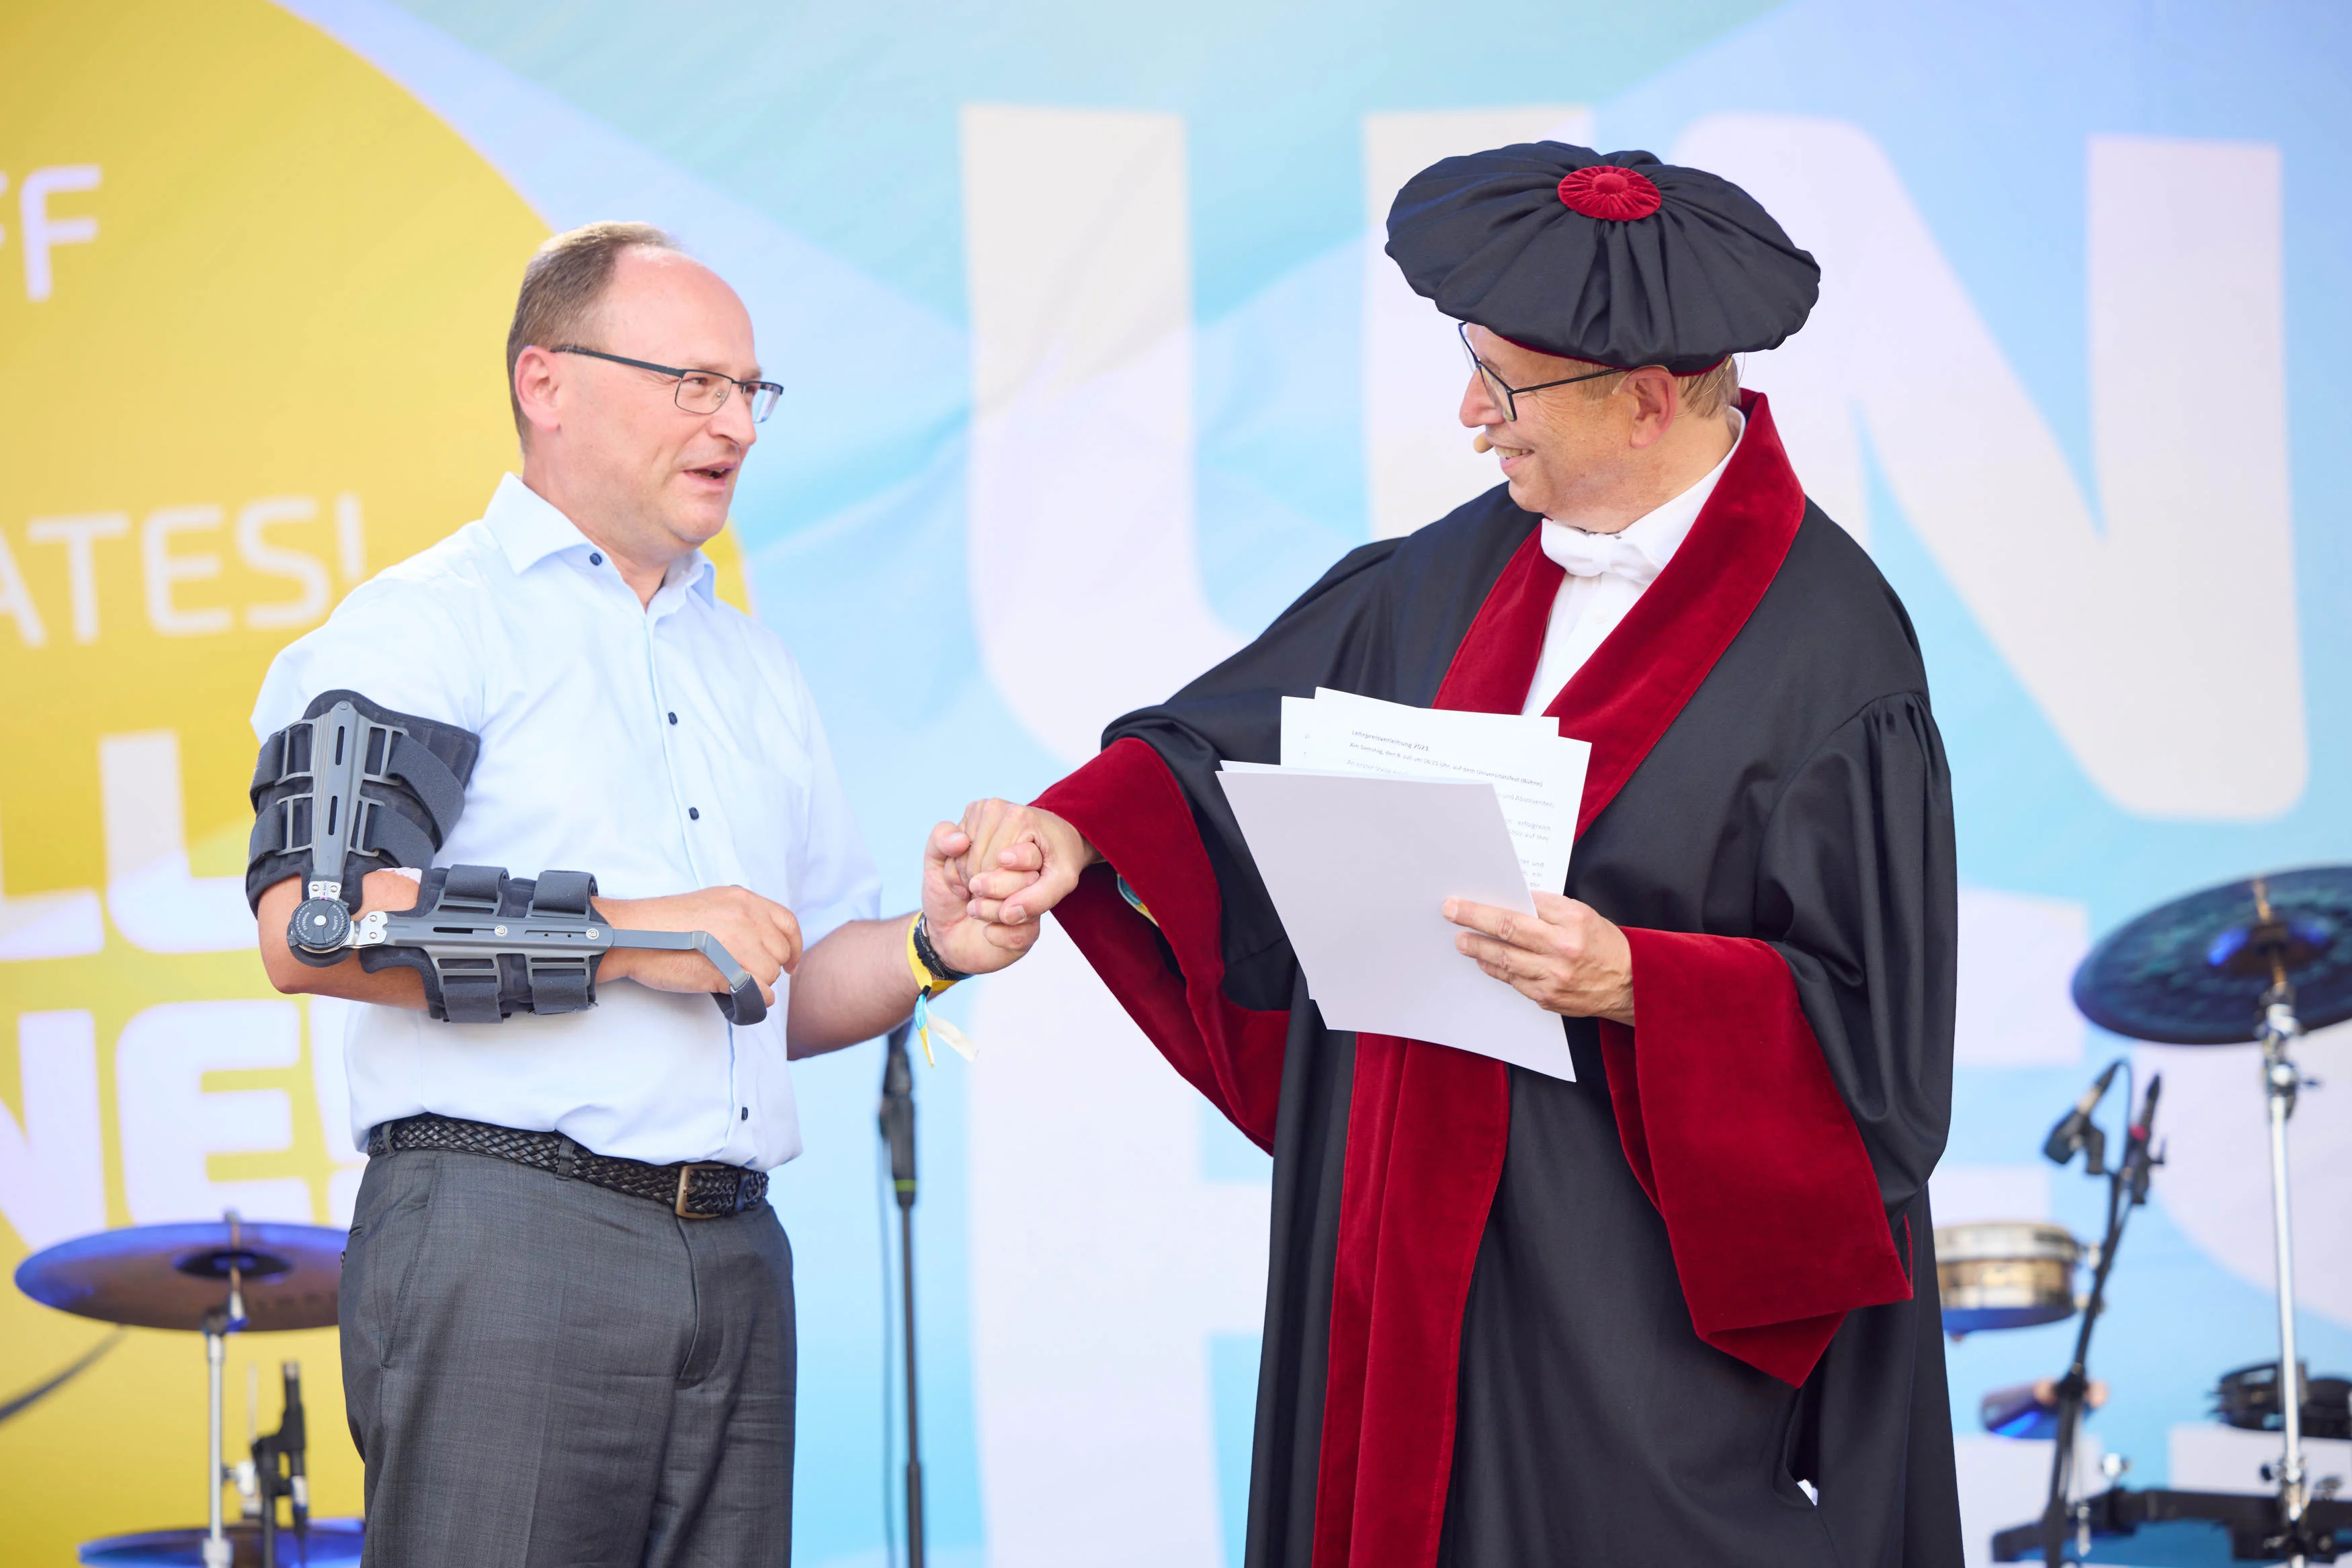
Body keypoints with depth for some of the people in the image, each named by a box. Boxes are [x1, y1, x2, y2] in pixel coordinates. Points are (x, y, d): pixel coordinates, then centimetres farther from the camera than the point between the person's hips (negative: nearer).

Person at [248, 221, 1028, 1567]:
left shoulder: (754, 670, 24)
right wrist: (628, 936, -13)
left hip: (735, 1255, 6)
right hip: (505, 1239, -6)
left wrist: (929, 950, 4)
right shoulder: (429, 625, 1)